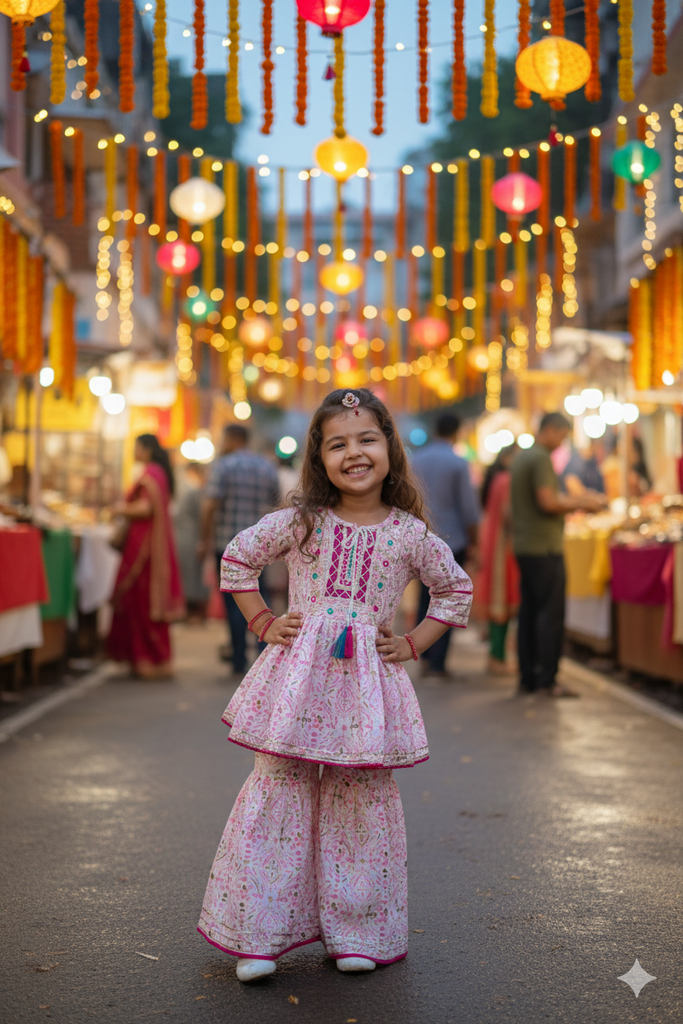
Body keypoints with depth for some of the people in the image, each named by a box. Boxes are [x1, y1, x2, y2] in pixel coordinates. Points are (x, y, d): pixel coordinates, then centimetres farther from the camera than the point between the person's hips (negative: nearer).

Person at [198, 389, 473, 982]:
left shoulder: (410, 533, 2)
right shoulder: (302, 522, 2)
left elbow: (456, 590, 16)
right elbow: (237, 559, 13)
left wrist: (413, 645, 9)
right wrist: (263, 623, 7)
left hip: (368, 678, 0)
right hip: (299, 673, 0)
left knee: (362, 798, 4)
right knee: (279, 789, 0)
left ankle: (358, 934, 18)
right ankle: (258, 936, 9)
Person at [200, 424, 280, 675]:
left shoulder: (224, 465, -6)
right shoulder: (268, 468, 10)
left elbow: (210, 506, -13)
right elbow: (276, 507, 13)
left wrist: (205, 540, -6)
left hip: (229, 544, -4)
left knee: (234, 602, 2)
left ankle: (239, 661, 3)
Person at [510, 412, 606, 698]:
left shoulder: (522, 457, 18)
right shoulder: (541, 458, -12)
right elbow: (548, 503, -19)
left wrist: (575, 499, 17)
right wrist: (580, 503, -6)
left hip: (524, 546, 10)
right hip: (544, 548, -10)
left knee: (529, 613, 9)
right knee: (551, 613, -7)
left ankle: (528, 679, 12)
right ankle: (547, 680, -7)